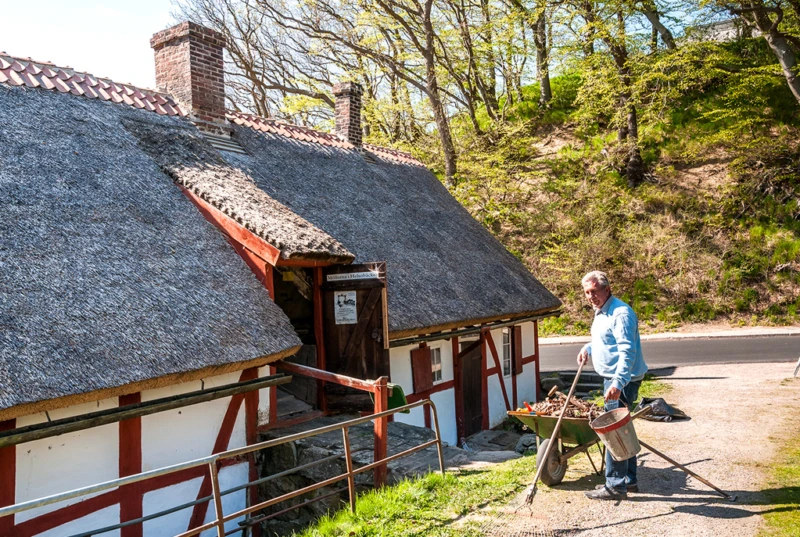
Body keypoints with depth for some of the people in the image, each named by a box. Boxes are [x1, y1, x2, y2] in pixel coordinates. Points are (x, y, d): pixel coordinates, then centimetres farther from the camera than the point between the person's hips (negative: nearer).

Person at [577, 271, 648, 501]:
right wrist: (588, 348, 11)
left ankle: (615, 485, 4)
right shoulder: (601, 313, 13)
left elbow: (627, 351, -27)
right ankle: (629, 479, 29)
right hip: (613, 378, 11)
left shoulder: (620, 313, -19)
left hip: (622, 380, -11)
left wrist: (618, 383, -33)